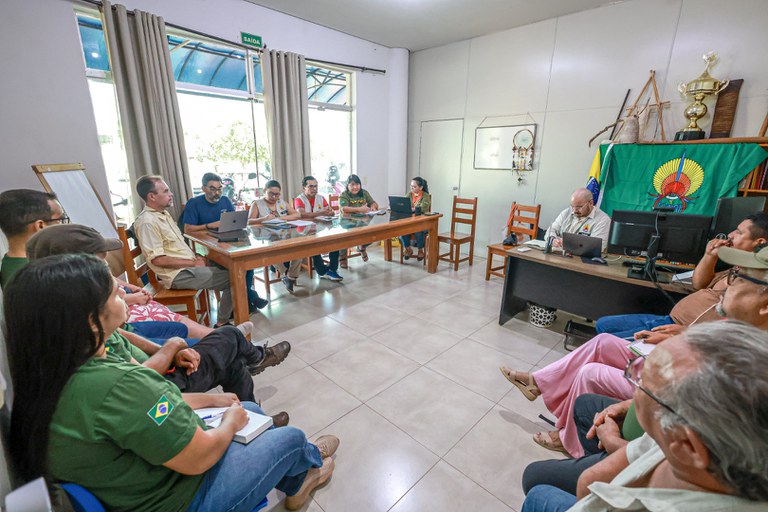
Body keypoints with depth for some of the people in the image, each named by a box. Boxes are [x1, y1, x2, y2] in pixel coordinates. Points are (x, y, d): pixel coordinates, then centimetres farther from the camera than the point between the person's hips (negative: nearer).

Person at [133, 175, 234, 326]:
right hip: (178, 274, -9)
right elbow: (158, 260, -21)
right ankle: (222, 322, 1)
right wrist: (193, 263, -16)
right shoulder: (147, 222, -18)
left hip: (188, 265, 9)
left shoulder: (164, 213, 12)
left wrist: (196, 256, 3)